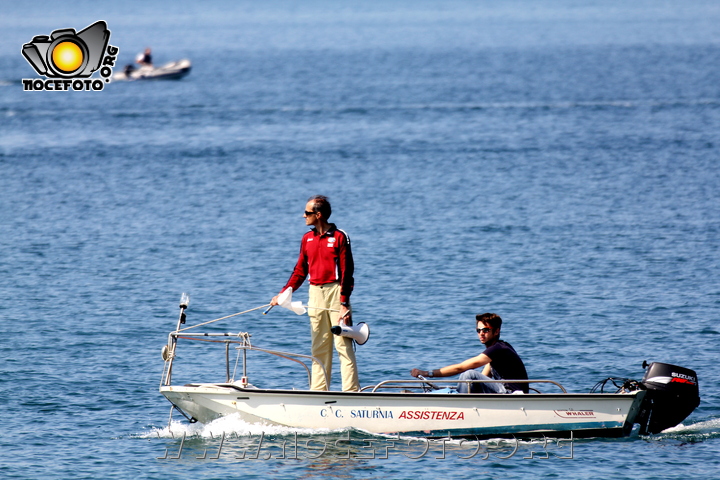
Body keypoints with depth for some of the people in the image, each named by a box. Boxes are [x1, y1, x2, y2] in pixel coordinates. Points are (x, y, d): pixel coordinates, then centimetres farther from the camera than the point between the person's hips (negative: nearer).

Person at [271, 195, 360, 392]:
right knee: (319, 347, 7)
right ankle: (318, 390, 9)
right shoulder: (307, 239, 12)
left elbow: (347, 272, -9)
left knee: (343, 344, -7)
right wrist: (282, 294, 5)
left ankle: (351, 390, -8)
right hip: (315, 293, 6)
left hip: (335, 292, -6)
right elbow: (300, 271, 15)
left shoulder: (339, 237, -5)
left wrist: (344, 303, -15)